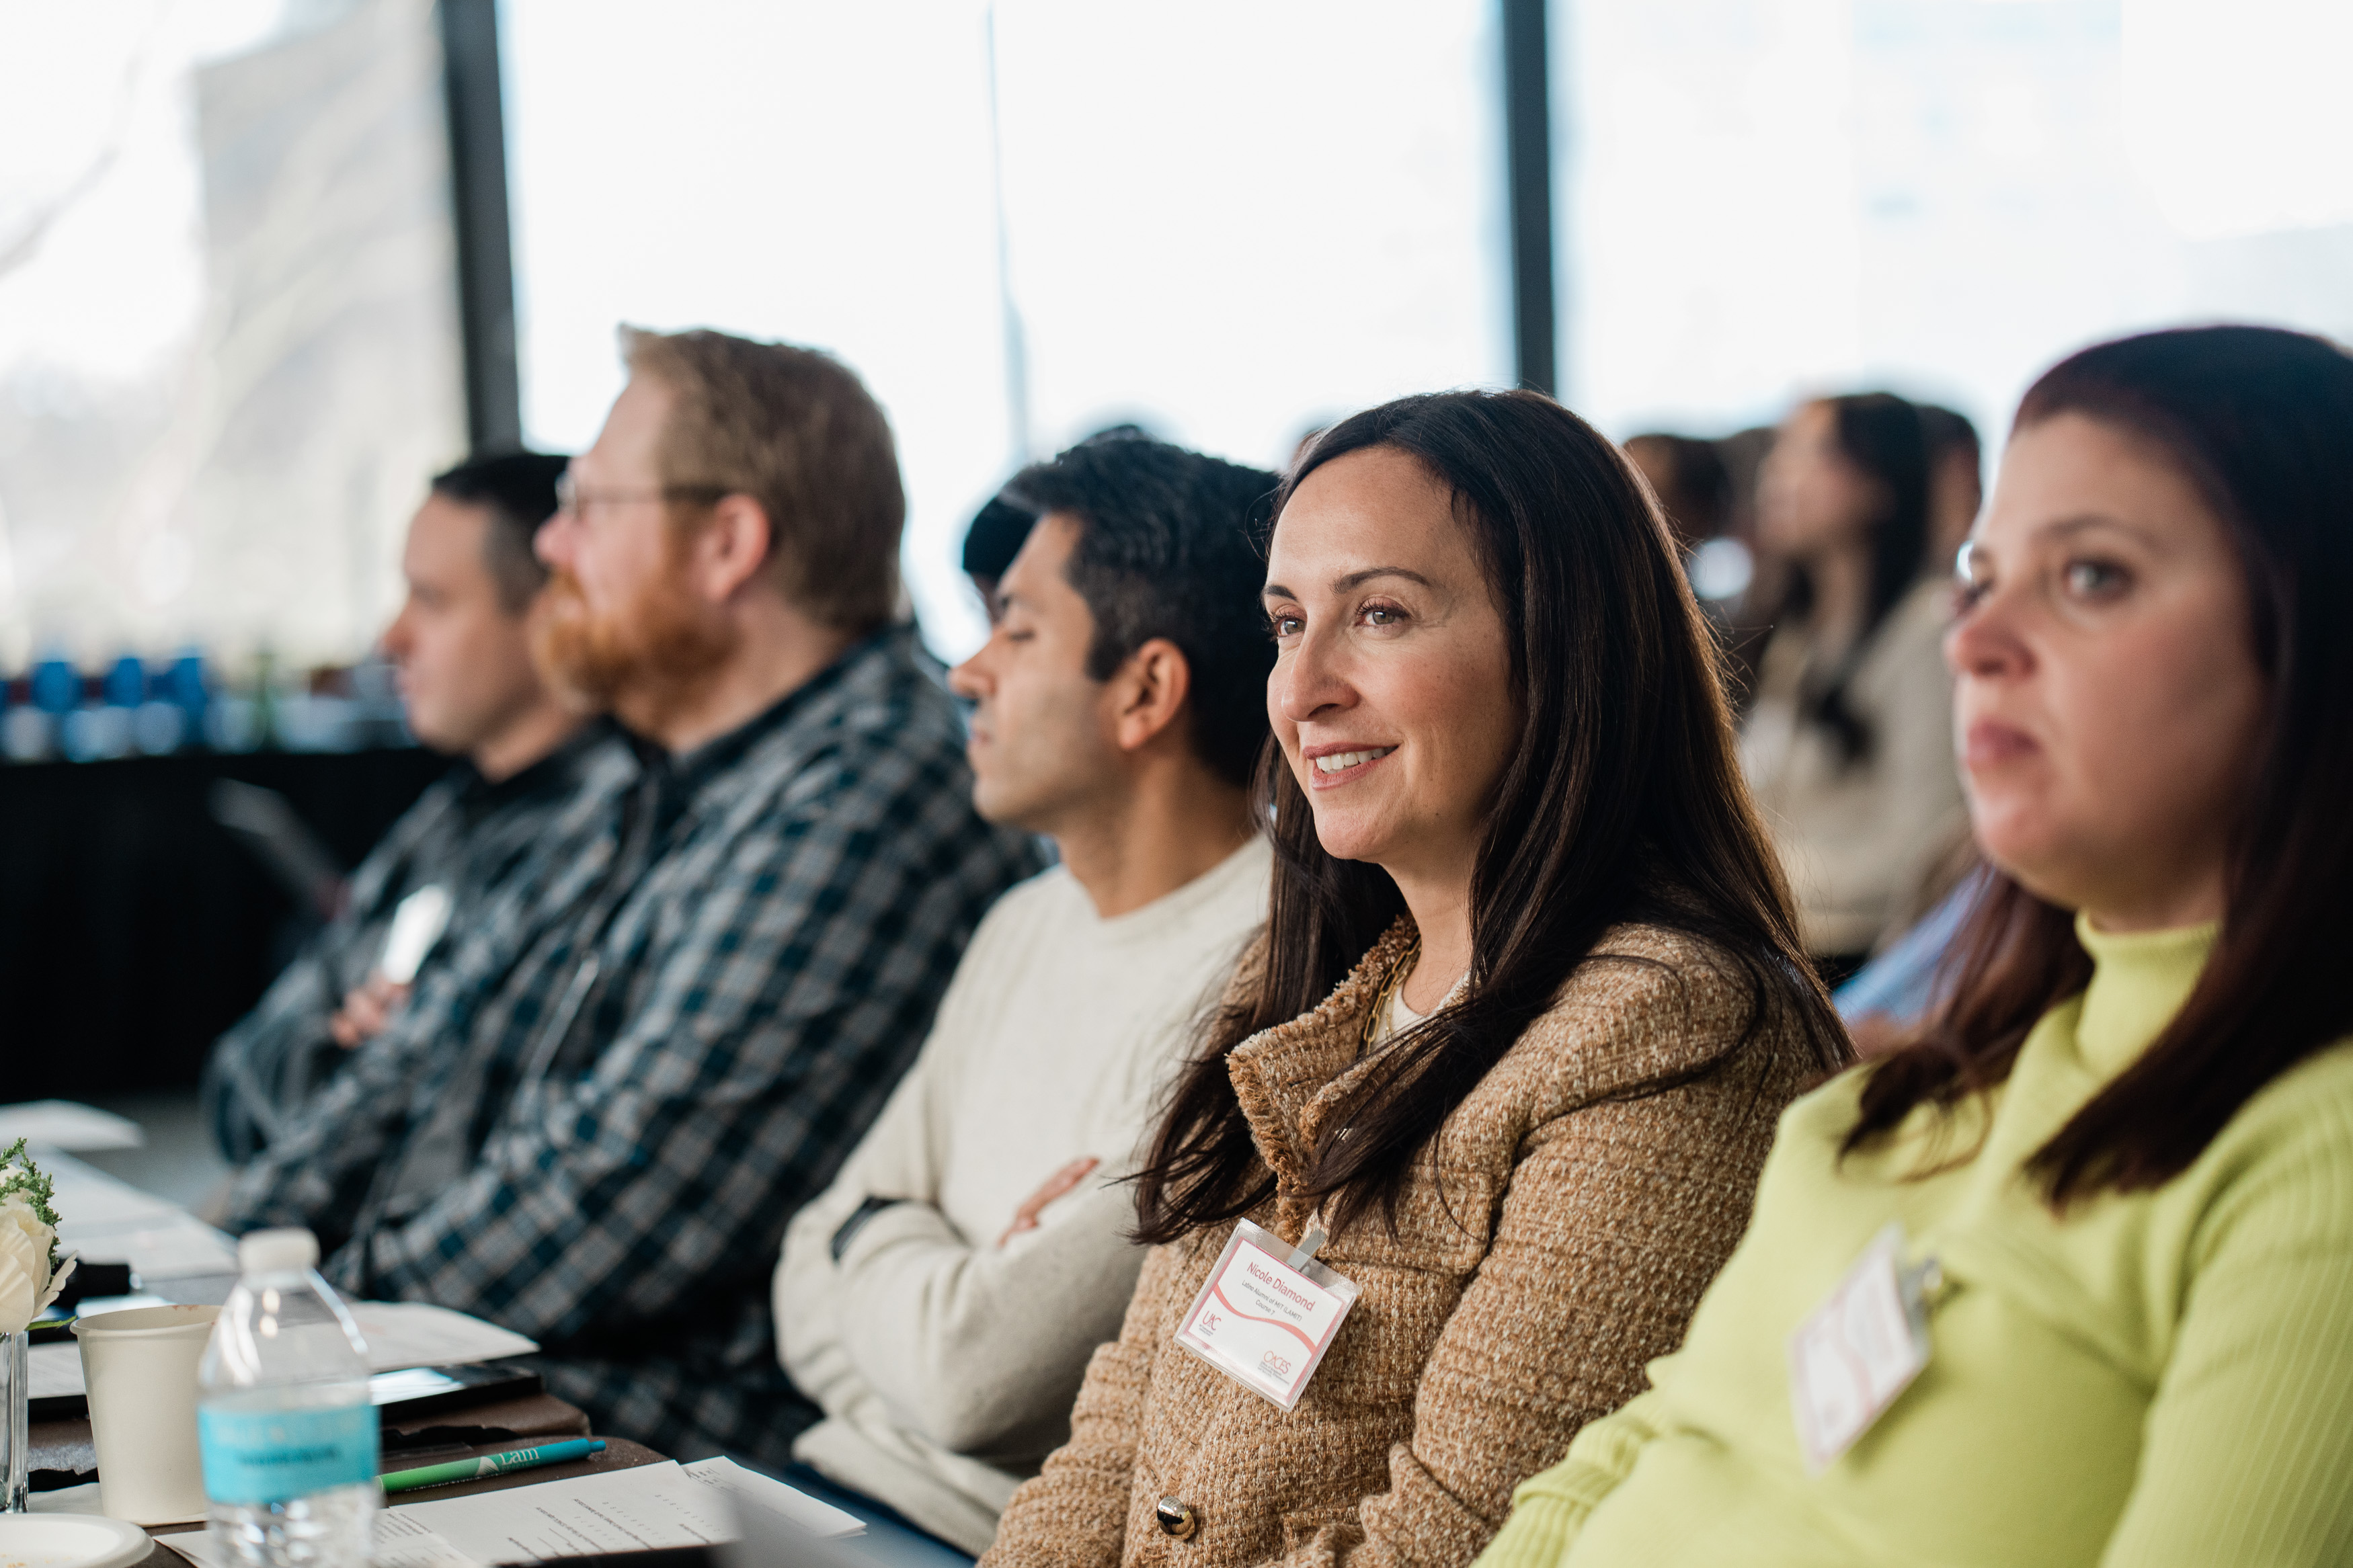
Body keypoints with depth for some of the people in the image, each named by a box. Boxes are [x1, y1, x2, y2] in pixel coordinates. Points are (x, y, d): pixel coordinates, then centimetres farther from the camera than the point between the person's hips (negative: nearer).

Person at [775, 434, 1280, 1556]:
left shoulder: (1254, 986, -19)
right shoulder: (1025, 927, 12)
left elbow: (969, 1372, -21)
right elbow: (812, 1289, 12)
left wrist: (881, 1241, -1)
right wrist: (934, 1285, -9)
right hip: (836, 1479, 8)